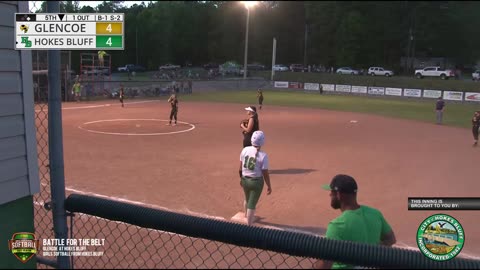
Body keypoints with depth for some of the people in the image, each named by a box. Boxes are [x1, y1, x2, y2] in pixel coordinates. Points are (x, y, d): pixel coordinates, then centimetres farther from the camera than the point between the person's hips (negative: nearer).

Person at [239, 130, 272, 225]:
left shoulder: (245, 150, -8)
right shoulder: (263, 156, -19)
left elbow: (240, 167, -1)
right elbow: (265, 173, -14)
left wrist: (241, 178, 16)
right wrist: (269, 186, -1)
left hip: (245, 179, 5)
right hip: (256, 181, -5)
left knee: (247, 199, 29)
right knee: (252, 203, 8)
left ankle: (247, 215, 56)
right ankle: (249, 226, 17)